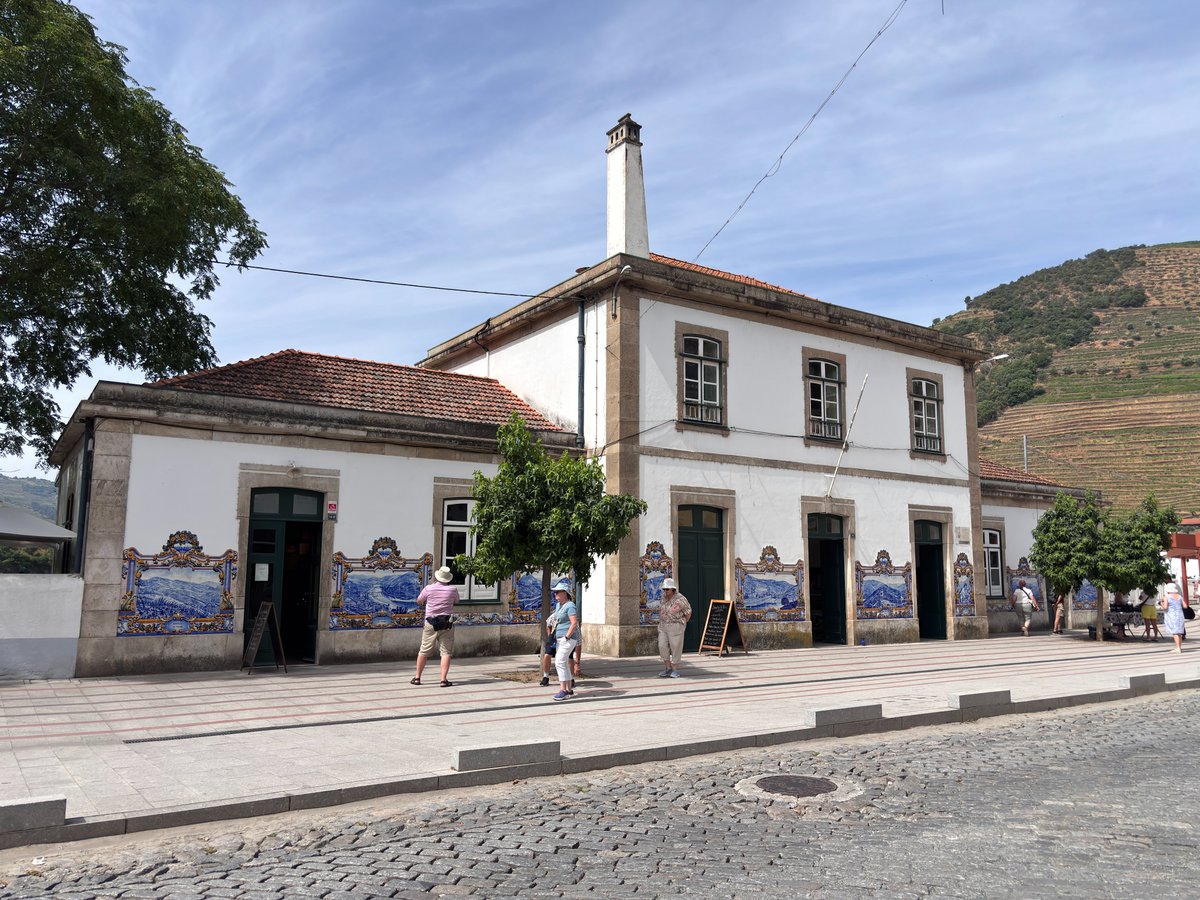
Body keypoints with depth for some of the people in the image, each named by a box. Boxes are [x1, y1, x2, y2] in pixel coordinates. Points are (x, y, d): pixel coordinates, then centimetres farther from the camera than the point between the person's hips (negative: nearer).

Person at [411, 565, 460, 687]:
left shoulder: (428, 588, -6)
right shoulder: (453, 589, -4)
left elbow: (419, 602, 9)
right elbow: (457, 601, 16)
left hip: (431, 623, 1)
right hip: (447, 624, -1)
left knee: (424, 651, 11)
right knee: (446, 652, 1)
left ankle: (417, 677, 20)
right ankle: (444, 679, -6)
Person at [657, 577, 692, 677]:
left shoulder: (680, 599, -15)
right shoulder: (664, 597, 5)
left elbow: (688, 613, -5)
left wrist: (681, 624, 2)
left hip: (675, 627, -6)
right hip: (663, 626, 6)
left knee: (675, 648, 0)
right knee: (663, 647, 2)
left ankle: (675, 670, 12)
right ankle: (668, 669, 13)